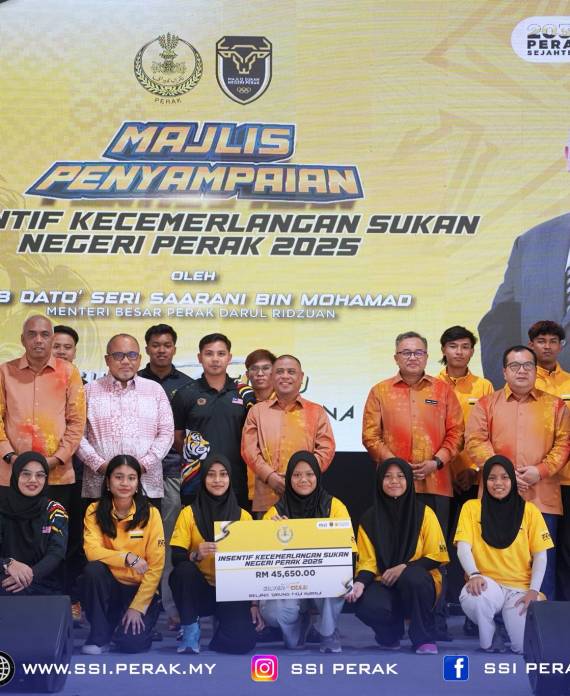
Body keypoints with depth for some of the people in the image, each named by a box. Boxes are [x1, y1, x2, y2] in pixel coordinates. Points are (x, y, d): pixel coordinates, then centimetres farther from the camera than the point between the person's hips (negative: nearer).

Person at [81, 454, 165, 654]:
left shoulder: (150, 514, -9)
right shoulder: (95, 510, -5)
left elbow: (156, 566, -10)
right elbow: (92, 551, -16)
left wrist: (138, 607, -15)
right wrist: (127, 557, -28)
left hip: (141, 589, -2)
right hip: (109, 586, 2)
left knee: (130, 642, -25)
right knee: (93, 569, -30)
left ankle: (140, 618, 12)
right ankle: (99, 636, -11)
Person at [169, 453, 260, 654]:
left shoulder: (243, 516, 2)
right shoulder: (189, 513, -2)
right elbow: (175, 558, -10)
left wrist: (254, 602, -4)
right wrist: (195, 555, -32)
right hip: (199, 589, 0)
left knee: (242, 642, -25)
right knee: (184, 569, -34)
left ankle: (222, 621, 12)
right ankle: (190, 631, -10)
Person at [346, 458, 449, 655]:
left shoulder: (424, 513, -4)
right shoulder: (369, 519, 2)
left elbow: (436, 556, -4)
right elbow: (367, 561, 1)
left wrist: (404, 568, -19)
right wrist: (360, 583, -20)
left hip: (419, 583, -1)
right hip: (384, 584, 2)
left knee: (412, 576, -38)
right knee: (367, 606, -33)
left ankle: (425, 638, -15)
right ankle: (390, 633, 6)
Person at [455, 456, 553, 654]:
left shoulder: (529, 510, 4)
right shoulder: (472, 507, 3)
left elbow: (540, 555, 4)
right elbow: (463, 547, -4)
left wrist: (533, 591, -9)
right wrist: (474, 574, -23)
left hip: (520, 587, 1)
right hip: (487, 584, -1)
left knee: (524, 646, -20)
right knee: (472, 599, -37)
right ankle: (489, 640, -1)